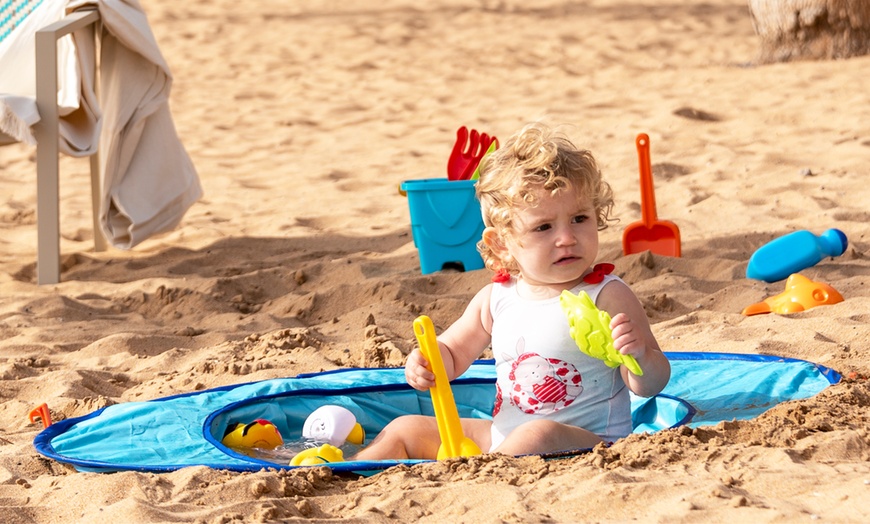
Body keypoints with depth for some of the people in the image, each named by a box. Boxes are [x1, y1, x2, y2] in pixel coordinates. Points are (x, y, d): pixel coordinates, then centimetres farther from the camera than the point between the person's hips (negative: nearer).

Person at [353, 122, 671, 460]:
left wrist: (638, 358, -33)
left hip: (587, 445, -6)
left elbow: (652, 385, -10)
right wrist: (426, 363, -3)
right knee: (405, 430, 10)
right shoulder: (495, 298, 3)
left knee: (538, 436, -39)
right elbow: (453, 351, 20)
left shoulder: (607, 298, -11)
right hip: (499, 438, 6)